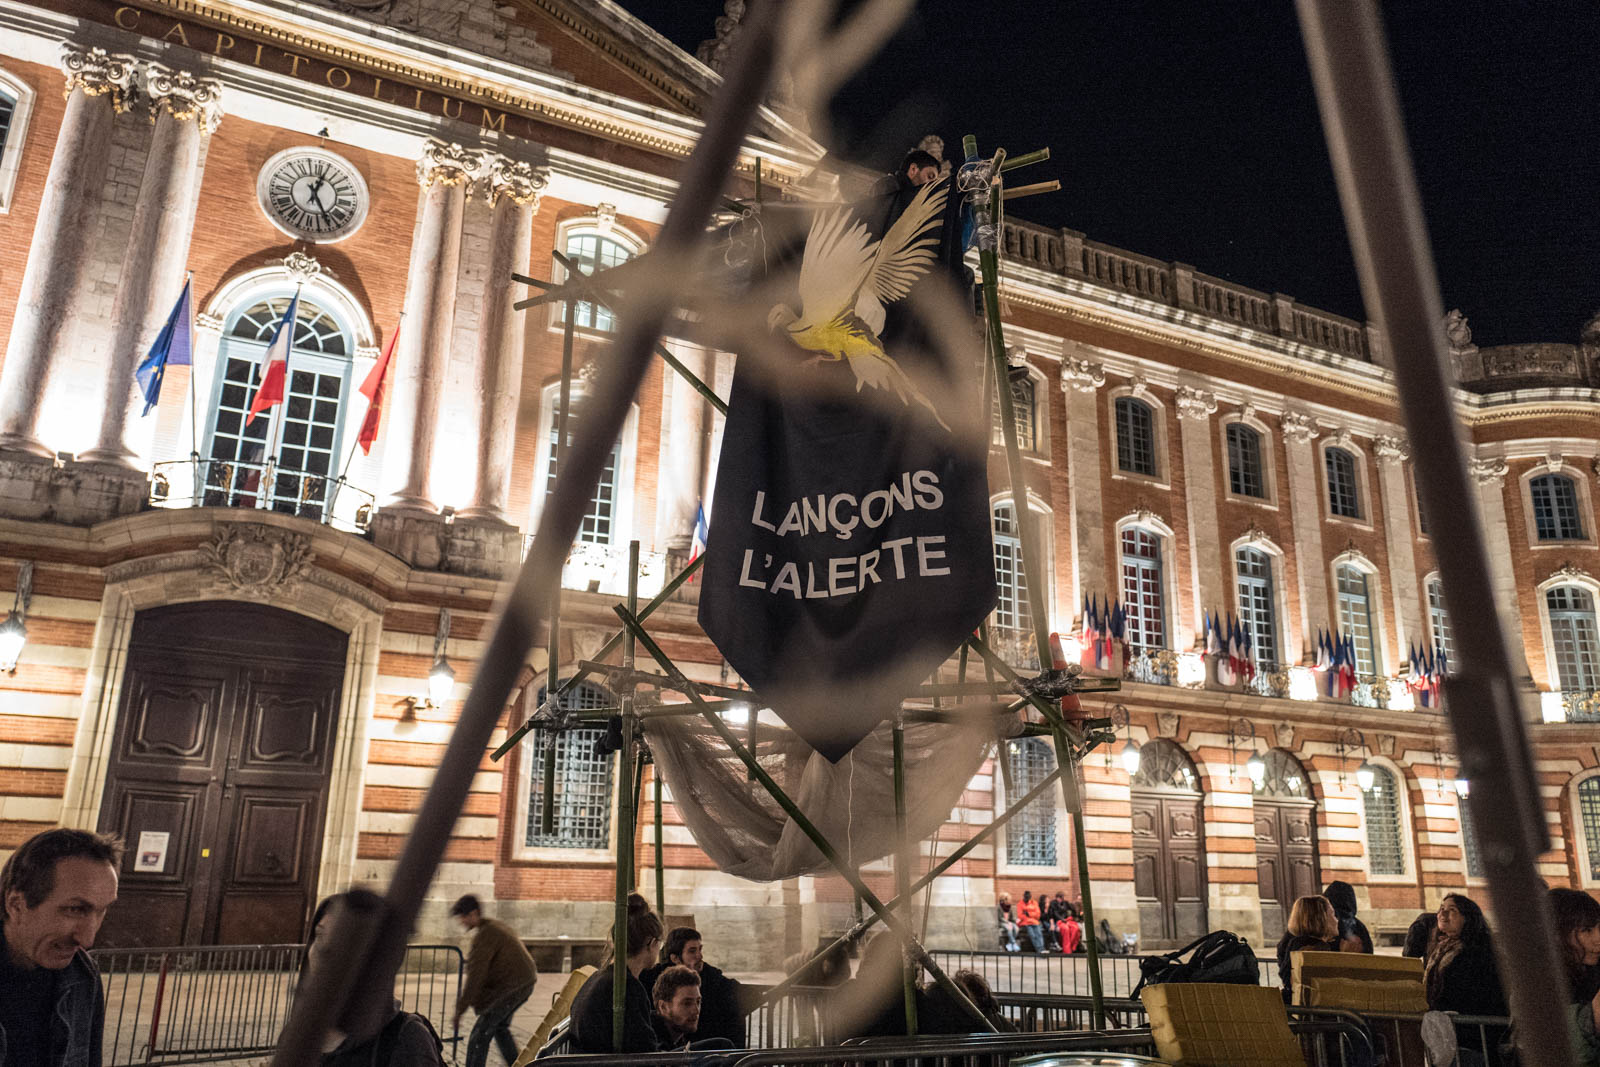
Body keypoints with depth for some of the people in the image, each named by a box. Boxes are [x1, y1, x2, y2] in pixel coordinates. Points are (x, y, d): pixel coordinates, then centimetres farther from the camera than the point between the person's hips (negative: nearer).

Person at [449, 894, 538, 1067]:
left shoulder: (485, 935, -18)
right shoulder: (497, 926, 14)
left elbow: (476, 975, -21)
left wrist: (460, 1008, -17)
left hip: (510, 988, -10)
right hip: (523, 983, 10)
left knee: (480, 1034, -4)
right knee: (500, 1027, 25)